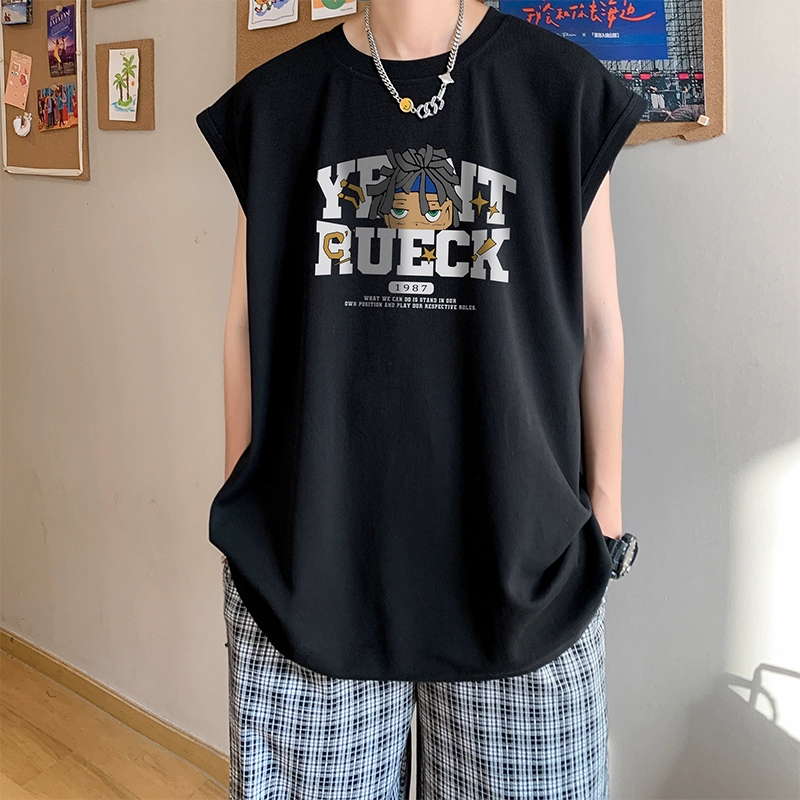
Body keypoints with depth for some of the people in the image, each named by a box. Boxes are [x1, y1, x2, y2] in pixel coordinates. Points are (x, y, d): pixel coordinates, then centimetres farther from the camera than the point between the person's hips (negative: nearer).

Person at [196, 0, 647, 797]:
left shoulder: (565, 88, 3)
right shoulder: (276, 101, 6)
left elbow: (597, 326, 4)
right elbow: (248, 325, 7)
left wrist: (605, 515, 4)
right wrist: (242, 514, 8)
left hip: (519, 554, 0)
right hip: (310, 556, 1)